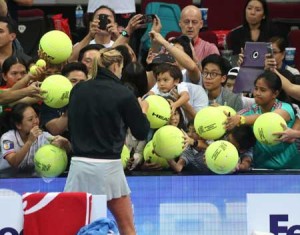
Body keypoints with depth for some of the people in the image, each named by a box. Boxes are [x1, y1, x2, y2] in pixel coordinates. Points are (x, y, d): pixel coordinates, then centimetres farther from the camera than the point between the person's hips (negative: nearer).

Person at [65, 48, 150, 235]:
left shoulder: (78, 90, 6)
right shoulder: (123, 94, -7)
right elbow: (142, 133, 0)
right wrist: (143, 110, 18)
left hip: (79, 164, 4)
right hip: (107, 166, -4)